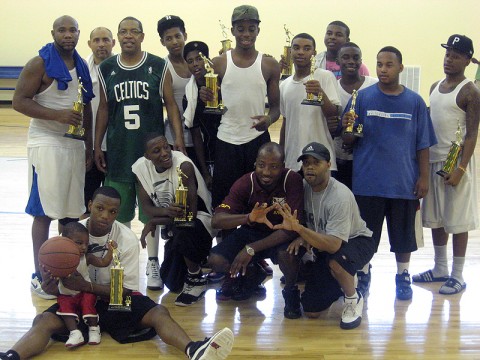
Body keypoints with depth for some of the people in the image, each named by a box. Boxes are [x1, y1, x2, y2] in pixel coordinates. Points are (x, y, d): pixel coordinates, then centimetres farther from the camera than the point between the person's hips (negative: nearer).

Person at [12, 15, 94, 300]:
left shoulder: (82, 66, 12)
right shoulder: (40, 64, -8)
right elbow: (20, 101, -13)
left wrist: (89, 145, 13)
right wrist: (58, 115, -22)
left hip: (75, 144, 6)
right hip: (46, 143, -6)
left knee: (71, 210, 10)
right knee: (45, 212, -4)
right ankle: (40, 276, 5)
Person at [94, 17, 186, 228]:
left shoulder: (158, 66, 0)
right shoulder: (107, 68, 7)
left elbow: (170, 104, 1)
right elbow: (103, 108, 11)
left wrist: (178, 137, -9)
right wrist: (97, 145, 9)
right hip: (119, 149, 2)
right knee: (119, 212, 9)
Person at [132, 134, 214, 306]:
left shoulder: (184, 165, -28)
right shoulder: (141, 167, -10)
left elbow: (190, 212, -28)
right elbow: (146, 207, -10)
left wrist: (154, 222, -21)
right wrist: (166, 211, -33)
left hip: (199, 219, -6)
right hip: (173, 225, 6)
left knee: (183, 230, -41)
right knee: (172, 284, 7)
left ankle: (196, 281, -15)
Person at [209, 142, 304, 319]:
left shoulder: (292, 180, -25)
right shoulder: (246, 183, -18)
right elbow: (216, 220, -25)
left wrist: (251, 249, -33)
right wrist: (249, 217, -46)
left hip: (280, 236, -3)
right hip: (252, 232, 3)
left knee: (287, 255, -37)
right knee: (216, 260, -19)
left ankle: (291, 291, -2)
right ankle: (252, 274, 15)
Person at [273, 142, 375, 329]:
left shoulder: (340, 196, -31)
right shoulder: (305, 187, -10)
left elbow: (334, 245, -39)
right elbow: (308, 222, 6)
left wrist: (298, 228, -48)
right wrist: (301, 237, -18)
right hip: (325, 245, 6)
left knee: (335, 260, -42)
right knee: (311, 311, -3)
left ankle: (353, 299, -10)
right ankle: (342, 284, 28)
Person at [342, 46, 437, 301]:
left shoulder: (414, 102, 1)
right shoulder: (362, 97, -1)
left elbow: (422, 144, 4)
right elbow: (348, 141, 0)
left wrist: (423, 177, 0)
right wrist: (347, 128, -21)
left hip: (404, 183, 1)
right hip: (367, 182, -1)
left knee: (403, 233, 12)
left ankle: (403, 277, 30)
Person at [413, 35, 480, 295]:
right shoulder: (435, 87, 12)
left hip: (455, 161, -7)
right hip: (433, 160, 7)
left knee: (457, 220, -1)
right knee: (435, 218, 13)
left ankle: (457, 276, 9)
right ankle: (440, 269, 26)